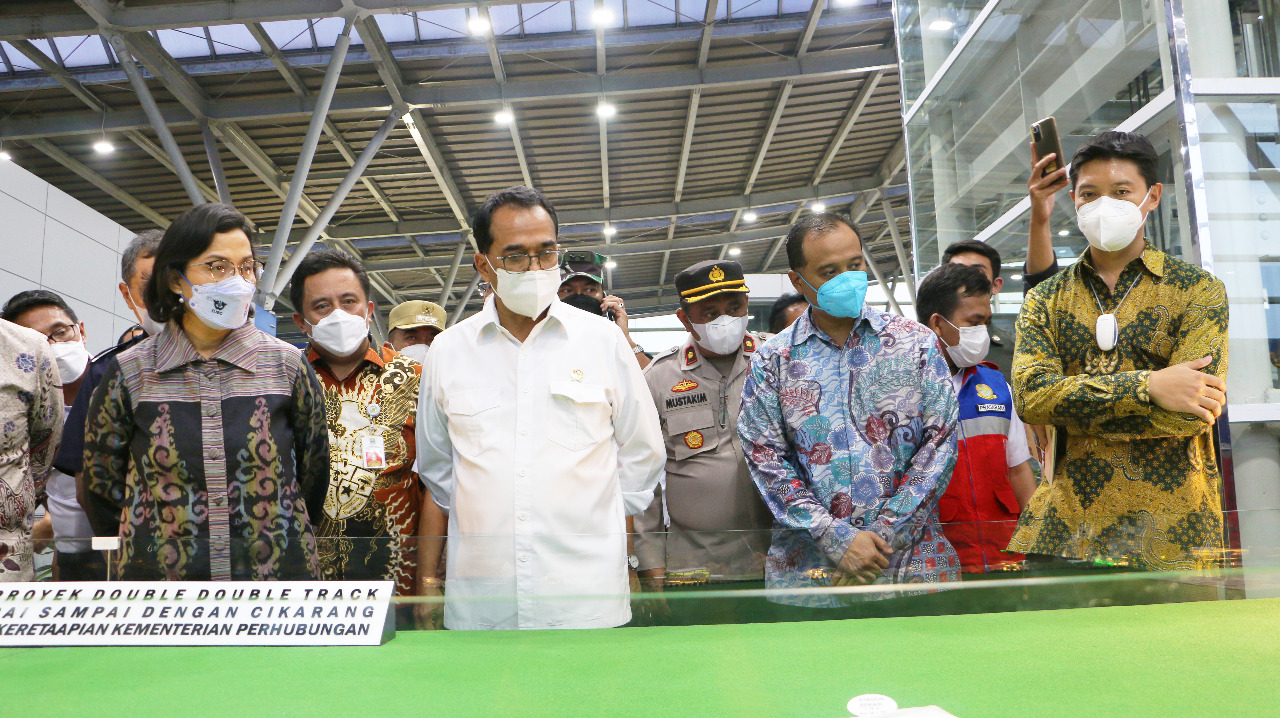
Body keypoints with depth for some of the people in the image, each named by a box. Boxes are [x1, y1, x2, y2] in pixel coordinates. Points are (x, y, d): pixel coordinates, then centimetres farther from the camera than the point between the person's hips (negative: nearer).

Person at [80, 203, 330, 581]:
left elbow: (314, 476, 4)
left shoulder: (287, 366, -2)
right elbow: (101, 488, 6)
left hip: (277, 580, 0)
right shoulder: (129, 373, -2)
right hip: (160, 580, 0)